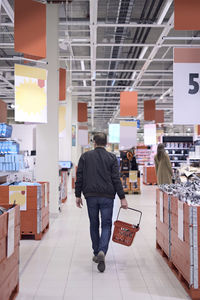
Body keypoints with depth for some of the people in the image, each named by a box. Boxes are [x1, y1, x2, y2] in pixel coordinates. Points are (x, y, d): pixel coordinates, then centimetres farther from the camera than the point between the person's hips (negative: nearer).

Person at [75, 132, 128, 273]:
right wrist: (122, 197, -2)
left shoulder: (85, 156, 5)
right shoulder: (112, 157, 1)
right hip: (107, 196, -1)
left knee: (94, 225, 13)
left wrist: (78, 195, 9)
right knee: (106, 225, 3)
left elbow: (79, 177, 3)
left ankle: (96, 254, 20)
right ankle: (102, 252, -18)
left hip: (91, 196, 1)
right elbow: (116, 179, -4)